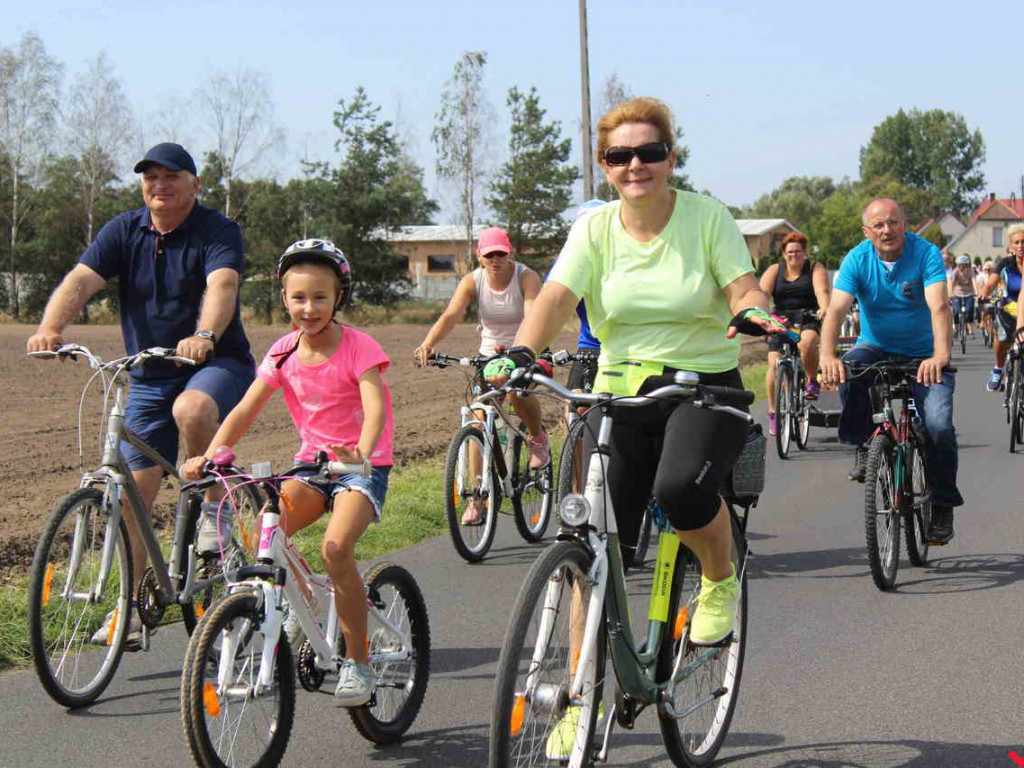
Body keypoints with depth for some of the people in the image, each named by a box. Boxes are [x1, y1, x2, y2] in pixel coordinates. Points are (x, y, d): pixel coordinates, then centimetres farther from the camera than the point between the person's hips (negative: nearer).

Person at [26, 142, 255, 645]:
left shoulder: (217, 231, -10)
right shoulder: (124, 232, 1)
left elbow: (221, 286, -29)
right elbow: (80, 281, -14)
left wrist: (204, 337, -50)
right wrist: (50, 328, -34)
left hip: (217, 364, -4)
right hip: (149, 376, 4)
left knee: (192, 409, -38)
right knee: (133, 490, 0)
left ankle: (213, 508, -13)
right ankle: (132, 605, 11)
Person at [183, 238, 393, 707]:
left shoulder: (357, 347, -12)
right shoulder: (284, 353, 2)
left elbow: (375, 408, -26)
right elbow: (246, 409, -4)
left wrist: (361, 454, -46)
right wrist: (209, 455, -20)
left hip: (363, 467, -5)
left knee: (336, 548, -28)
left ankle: (358, 663, -13)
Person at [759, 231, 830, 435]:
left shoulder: (815, 269, 4)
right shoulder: (774, 271, 9)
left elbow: (822, 291, -14)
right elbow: (763, 292, -6)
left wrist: (824, 309, -35)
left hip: (808, 320, -2)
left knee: (807, 342, -36)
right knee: (774, 365, -11)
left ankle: (813, 380, -9)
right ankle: (773, 413, 2)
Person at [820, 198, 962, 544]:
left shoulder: (926, 253, -16)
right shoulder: (857, 260, -11)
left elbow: (939, 307, -30)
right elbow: (836, 309, -22)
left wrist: (940, 355, -47)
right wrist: (827, 355, -41)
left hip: (922, 355, -1)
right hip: (876, 347, 2)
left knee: (938, 424, -20)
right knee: (848, 371, -33)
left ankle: (942, 505, 1)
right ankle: (864, 447, -10)